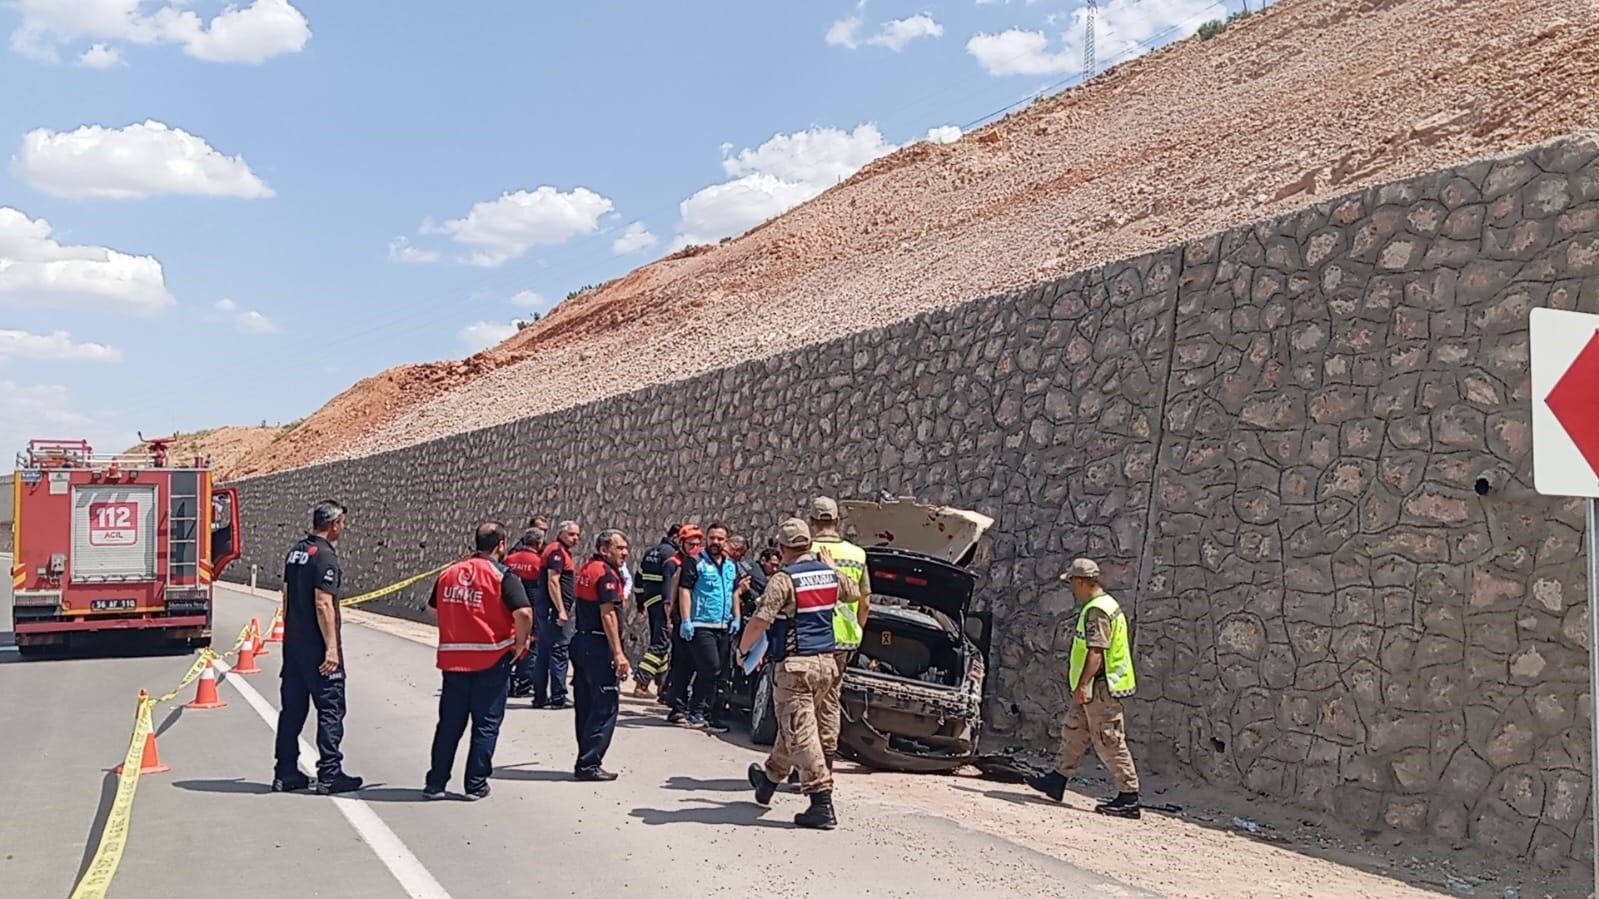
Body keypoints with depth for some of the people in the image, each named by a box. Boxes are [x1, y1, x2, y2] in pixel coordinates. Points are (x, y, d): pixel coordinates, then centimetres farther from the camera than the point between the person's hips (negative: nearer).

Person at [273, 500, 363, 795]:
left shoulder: (295, 552, 11)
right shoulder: (325, 556, -16)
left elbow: (287, 598, 16)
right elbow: (323, 604, -20)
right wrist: (332, 647, -19)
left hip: (293, 644, 9)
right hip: (318, 647, -9)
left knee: (291, 709, 12)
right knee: (330, 708, -1)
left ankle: (285, 773, 17)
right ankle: (329, 775, 2)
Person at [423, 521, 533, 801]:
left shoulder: (448, 573, 8)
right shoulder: (503, 575, -9)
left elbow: (434, 609, 18)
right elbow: (523, 613, -20)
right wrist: (520, 643, -6)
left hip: (453, 658, 5)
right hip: (492, 659, -5)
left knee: (449, 723, 14)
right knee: (486, 725, 7)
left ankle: (435, 783, 17)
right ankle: (476, 785, 10)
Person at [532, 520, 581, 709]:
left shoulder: (561, 551, 20)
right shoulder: (557, 551, -11)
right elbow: (553, 582, -19)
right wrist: (561, 610, -22)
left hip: (544, 608, 11)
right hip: (554, 608, -11)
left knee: (543, 654, 11)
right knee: (559, 652, -7)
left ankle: (540, 697, 16)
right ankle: (558, 697, -5)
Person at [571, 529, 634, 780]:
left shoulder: (586, 569, 16)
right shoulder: (606, 573, -13)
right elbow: (607, 615, -20)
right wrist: (618, 654, -22)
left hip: (581, 641, 10)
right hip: (599, 646, -10)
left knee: (586, 706, 14)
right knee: (605, 706, -6)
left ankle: (586, 761, 20)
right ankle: (589, 764, -6)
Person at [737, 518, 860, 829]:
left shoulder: (783, 578, -14)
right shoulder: (829, 572, 7)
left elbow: (760, 621, -20)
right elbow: (854, 593, 28)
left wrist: (742, 649, -3)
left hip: (795, 664, -7)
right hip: (826, 662, 8)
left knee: (800, 733, -6)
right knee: (792, 726, 21)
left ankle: (822, 804, -11)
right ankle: (770, 777, 40)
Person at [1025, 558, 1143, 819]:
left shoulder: (1097, 610, -18)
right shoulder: (1104, 604, 15)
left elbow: (1096, 651, -25)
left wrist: (1082, 684, -26)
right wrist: (1073, 667, 27)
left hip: (1100, 687, -11)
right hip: (1098, 686, 11)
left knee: (1109, 742, -6)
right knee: (1074, 731, 17)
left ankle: (1129, 798, -1)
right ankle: (1057, 781, 26)